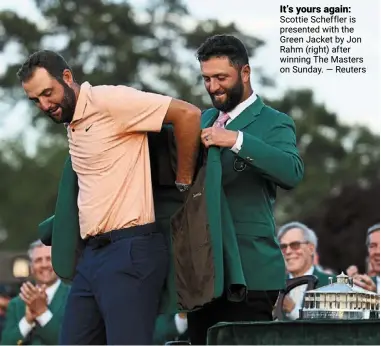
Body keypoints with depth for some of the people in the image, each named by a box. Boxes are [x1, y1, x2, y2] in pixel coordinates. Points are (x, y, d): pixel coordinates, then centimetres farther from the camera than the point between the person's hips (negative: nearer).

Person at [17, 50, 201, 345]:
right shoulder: (73, 124, 17)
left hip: (130, 251, -9)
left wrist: (184, 184, -9)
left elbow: (188, 114, -16)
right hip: (93, 253, 9)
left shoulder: (107, 101, -10)